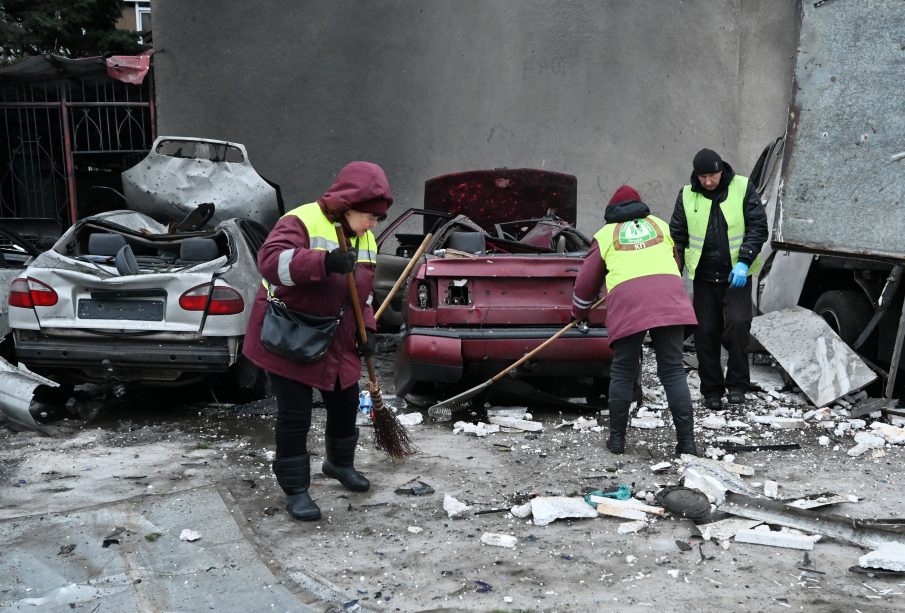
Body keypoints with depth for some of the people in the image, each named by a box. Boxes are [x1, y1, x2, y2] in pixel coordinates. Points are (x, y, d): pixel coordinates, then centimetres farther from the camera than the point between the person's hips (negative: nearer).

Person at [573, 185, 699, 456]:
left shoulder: (606, 234, 22)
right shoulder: (660, 224, 29)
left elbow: (587, 280, 24)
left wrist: (579, 312, 40)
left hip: (626, 298, -1)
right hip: (669, 297, 2)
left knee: (623, 371, 10)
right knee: (673, 371, 4)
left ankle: (617, 438, 15)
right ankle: (687, 442, 1)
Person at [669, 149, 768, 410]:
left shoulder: (743, 188, -4)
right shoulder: (687, 195, 2)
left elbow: (758, 227, -5)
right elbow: (677, 235, 8)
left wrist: (744, 262, -16)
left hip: (737, 274, -2)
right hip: (704, 276, 2)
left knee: (737, 324, -16)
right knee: (706, 332, 3)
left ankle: (737, 383, 0)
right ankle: (712, 390, 15)